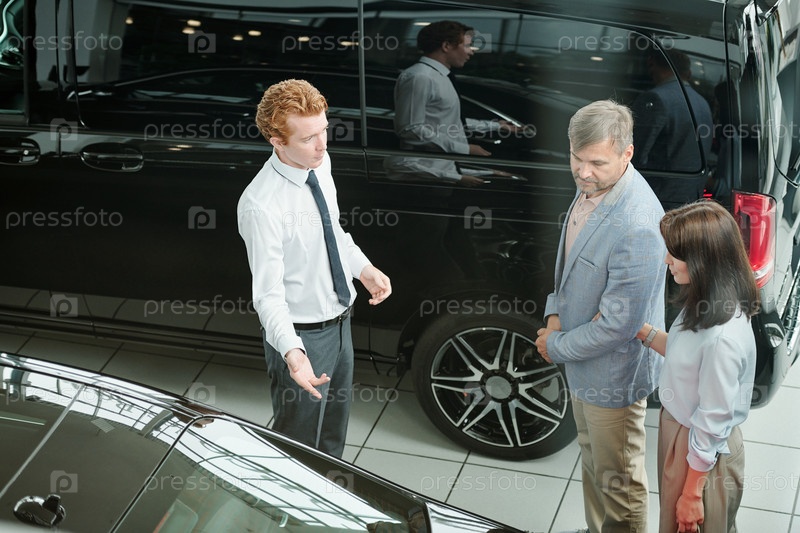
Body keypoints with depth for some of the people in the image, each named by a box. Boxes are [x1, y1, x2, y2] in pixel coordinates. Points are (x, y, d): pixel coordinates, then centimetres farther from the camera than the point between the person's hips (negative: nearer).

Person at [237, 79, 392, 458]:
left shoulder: (320, 163, -6)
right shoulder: (260, 205, -30)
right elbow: (268, 294, -31)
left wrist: (364, 269, 6)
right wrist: (292, 352, -44)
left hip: (340, 320, 8)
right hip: (302, 335, -8)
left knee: (335, 424, 28)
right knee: (300, 444, 11)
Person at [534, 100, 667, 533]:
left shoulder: (637, 227, -35)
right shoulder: (591, 186, -6)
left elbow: (617, 323, -29)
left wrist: (556, 347, -14)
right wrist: (555, 314, -1)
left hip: (614, 373, -9)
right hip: (582, 363, 9)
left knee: (618, 481, 12)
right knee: (592, 461, 28)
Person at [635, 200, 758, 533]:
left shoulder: (723, 337, -34)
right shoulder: (705, 305, -8)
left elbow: (712, 425, -25)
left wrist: (692, 493, -16)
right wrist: (642, 331, 2)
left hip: (702, 453, -8)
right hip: (678, 429, 8)